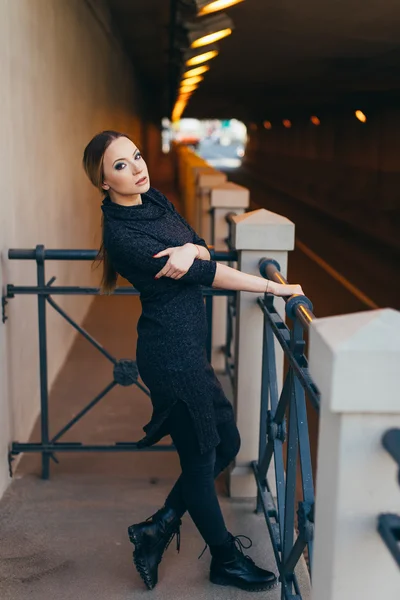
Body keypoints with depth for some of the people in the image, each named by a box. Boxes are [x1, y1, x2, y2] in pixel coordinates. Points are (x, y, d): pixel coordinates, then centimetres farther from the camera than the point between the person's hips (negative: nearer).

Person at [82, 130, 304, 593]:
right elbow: (206, 274, -20)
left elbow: (203, 251, 3)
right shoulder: (121, 233, -19)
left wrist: (191, 249, -22)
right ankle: (226, 561, 27)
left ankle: (158, 528, 27)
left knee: (226, 442, 15)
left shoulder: (155, 200, 7)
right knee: (200, 457, 7)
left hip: (187, 346, 9)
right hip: (170, 352, -9)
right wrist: (276, 287, -14)